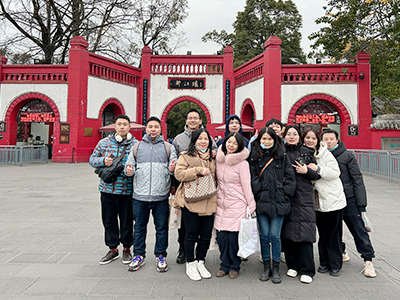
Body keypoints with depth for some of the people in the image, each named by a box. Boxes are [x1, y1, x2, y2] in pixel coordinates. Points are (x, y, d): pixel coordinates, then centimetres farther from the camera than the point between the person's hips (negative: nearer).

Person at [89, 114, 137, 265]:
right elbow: (92, 159, 9)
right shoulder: (104, 142, 6)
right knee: (109, 220, 13)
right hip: (107, 189, 3)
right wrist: (103, 161, -11)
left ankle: (127, 248, 30)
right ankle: (112, 249, 31)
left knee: (126, 221, 10)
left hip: (127, 190, -2)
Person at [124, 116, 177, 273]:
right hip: (140, 195, 1)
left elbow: (174, 168, 5)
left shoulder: (168, 147, 8)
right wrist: (129, 171, -10)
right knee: (139, 227, 12)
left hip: (161, 196, -1)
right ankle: (139, 255, 28)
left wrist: (172, 169, -17)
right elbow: (129, 165, 12)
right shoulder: (137, 147, 11)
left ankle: (161, 256, 24)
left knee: (162, 227, 8)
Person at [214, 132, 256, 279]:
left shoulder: (242, 163, -8)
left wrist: (251, 207, -5)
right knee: (221, 236, 6)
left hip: (237, 205, -4)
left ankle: (234, 267, 22)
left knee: (234, 236, 0)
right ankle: (224, 265, 26)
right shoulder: (218, 160, 5)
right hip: (221, 204, 4)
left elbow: (246, 186, -6)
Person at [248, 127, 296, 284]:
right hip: (261, 202, 1)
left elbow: (290, 177, 7)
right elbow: (251, 177, 3)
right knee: (264, 235, 7)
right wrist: (258, 193, -3)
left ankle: (276, 268, 20)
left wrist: (284, 193, 0)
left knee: (275, 236, 1)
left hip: (278, 202, 0)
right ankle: (266, 266, 24)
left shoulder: (282, 156, 6)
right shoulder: (254, 157, 5)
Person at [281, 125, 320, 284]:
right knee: (288, 231, 4)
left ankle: (306, 270, 7)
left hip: (304, 197, 0)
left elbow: (317, 175, 10)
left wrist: (307, 171, -7)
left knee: (304, 232, -4)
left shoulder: (307, 152, 10)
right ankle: (292, 265, 21)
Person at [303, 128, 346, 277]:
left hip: (333, 199, -4)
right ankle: (324, 262, 25)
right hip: (318, 201, 4)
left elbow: (335, 173, -15)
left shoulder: (325, 153, -10)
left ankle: (335, 265, 19)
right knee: (322, 233, 12)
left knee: (334, 234, 5)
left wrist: (318, 169, -25)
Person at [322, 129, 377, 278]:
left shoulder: (347, 156, -4)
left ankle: (368, 260, 13)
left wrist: (361, 202, -9)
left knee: (359, 229, 0)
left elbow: (357, 179, -6)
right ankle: (341, 252, 36)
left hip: (349, 199, -3)